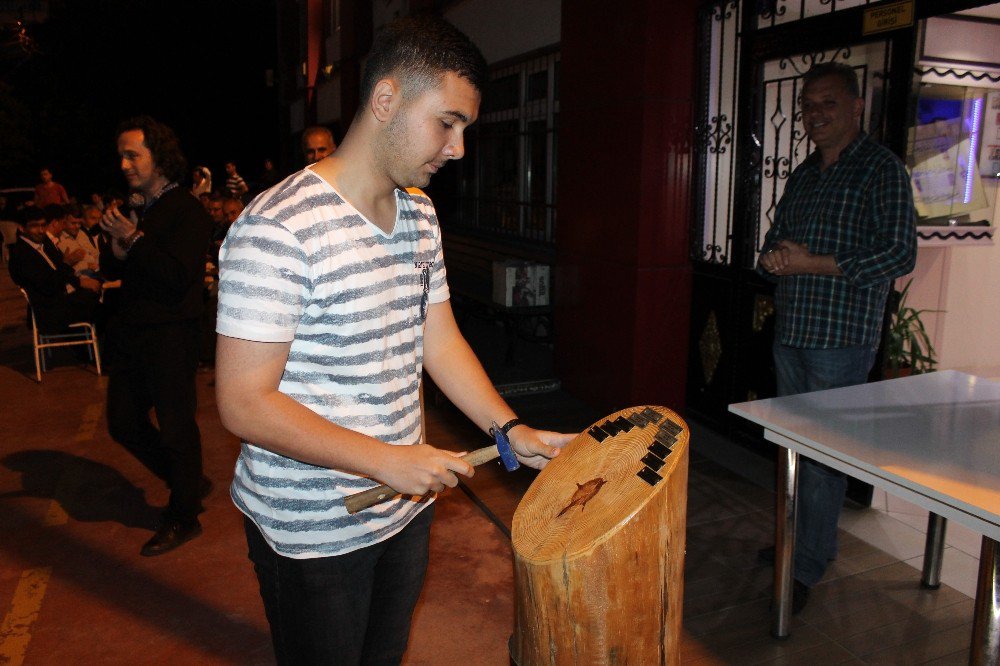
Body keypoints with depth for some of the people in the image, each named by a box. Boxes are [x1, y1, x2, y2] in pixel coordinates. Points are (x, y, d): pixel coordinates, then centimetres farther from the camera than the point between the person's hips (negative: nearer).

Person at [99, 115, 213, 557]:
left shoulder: (187, 211, -11)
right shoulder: (134, 209, 12)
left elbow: (180, 276, -22)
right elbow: (109, 270, 15)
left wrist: (133, 239, -19)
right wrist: (117, 250, -7)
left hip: (171, 335, -8)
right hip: (132, 334, 8)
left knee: (176, 426, 3)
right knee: (123, 423, 14)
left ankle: (183, 518, 20)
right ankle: (189, 482, 32)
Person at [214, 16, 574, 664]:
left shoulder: (421, 216, 3)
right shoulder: (278, 229, -24)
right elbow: (245, 403, -24)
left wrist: (512, 430, -3)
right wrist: (385, 460, -26)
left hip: (406, 508, 7)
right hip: (312, 534, -7)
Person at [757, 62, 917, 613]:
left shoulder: (881, 169, -6)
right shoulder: (803, 176, 17)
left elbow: (901, 255, -14)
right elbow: (775, 240, 22)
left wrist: (814, 264, -18)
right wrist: (774, 258, -3)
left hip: (841, 339, -7)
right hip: (791, 333, 8)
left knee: (823, 455, -3)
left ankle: (806, 569, 7)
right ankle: (810, 539, 32)